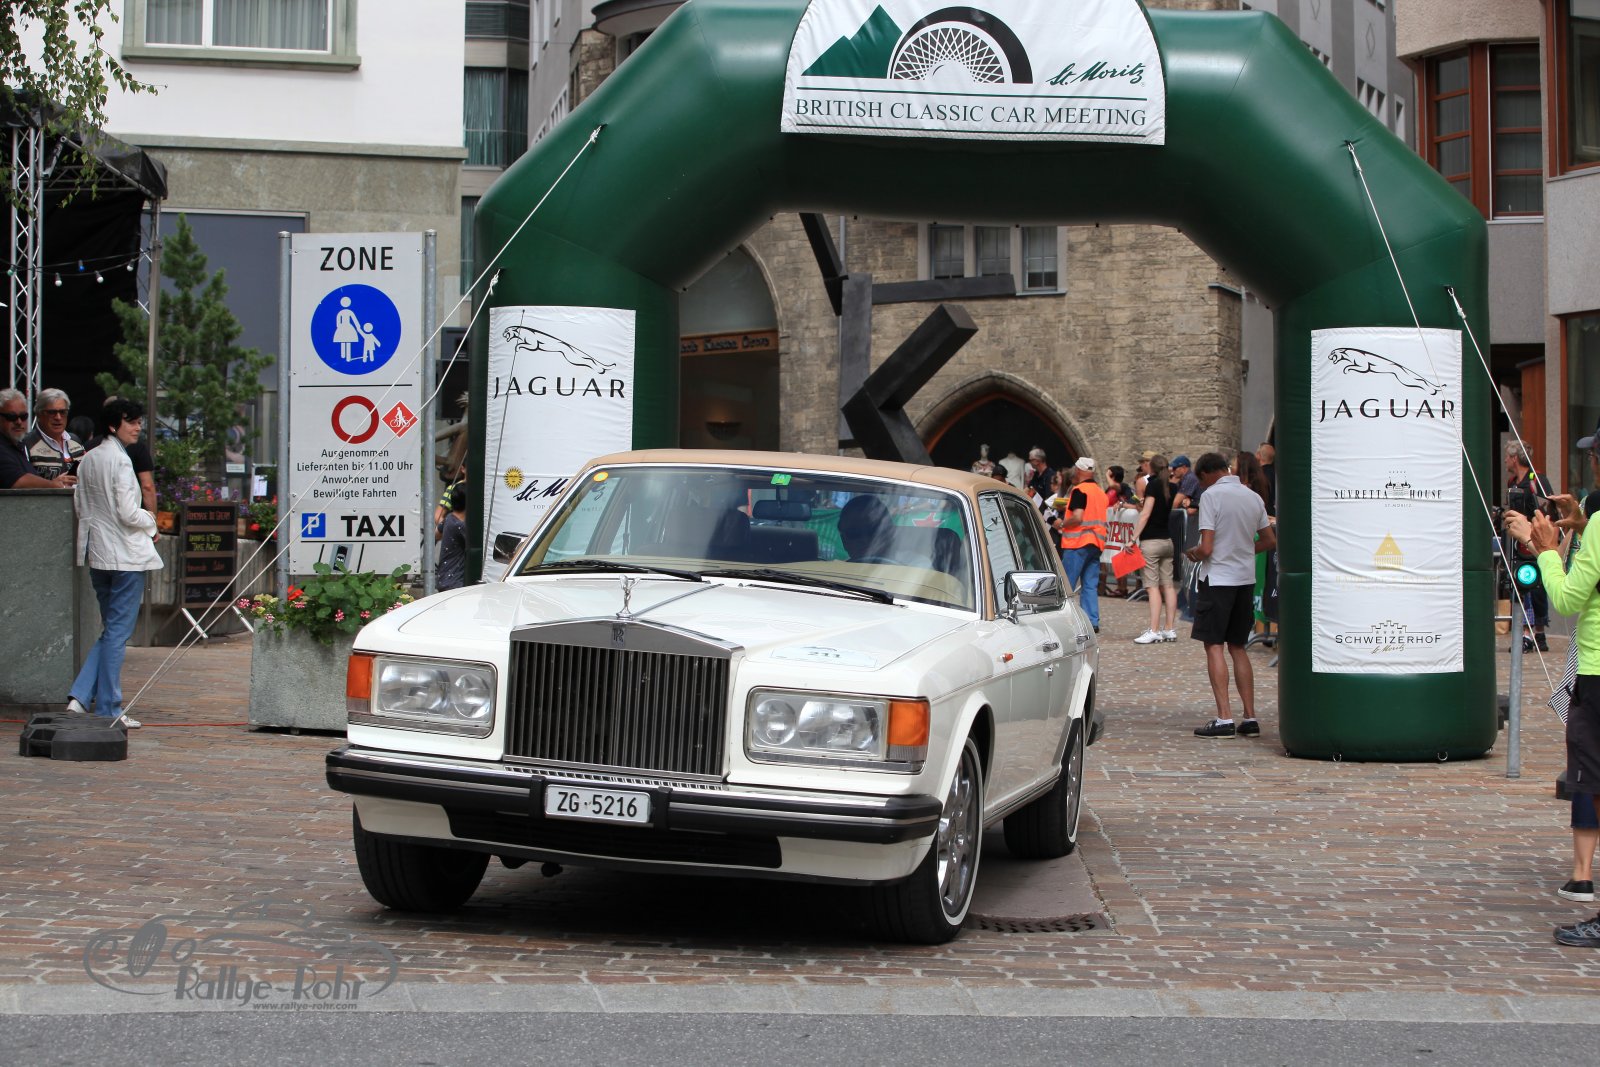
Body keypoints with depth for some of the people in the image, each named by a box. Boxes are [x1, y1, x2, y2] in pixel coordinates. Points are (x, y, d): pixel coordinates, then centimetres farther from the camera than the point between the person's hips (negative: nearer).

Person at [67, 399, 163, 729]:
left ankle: (79, 696, 5)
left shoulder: (88, 460, 11)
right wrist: (150, 522, 1)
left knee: (111, 630, 16)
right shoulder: (120, 459, -14)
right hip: (126, 555, -8)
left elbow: (79, 505, 15)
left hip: (97, 553, 8)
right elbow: (128, 513, -17)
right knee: (118, 632, -2)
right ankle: (108, 710, 2)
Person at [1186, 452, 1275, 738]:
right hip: (1246, 578, 6)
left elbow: (1207, 548, -17)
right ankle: (1250, 719, 11)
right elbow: (1270, 541, 14)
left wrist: (1194, 553, 4)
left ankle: (1224, 718, -10)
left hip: (1218, 578, -6)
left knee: (1214, 646, -3)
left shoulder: (1211, 496, -12)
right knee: (1238, 647, 14)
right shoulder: (1253, 497, 9)